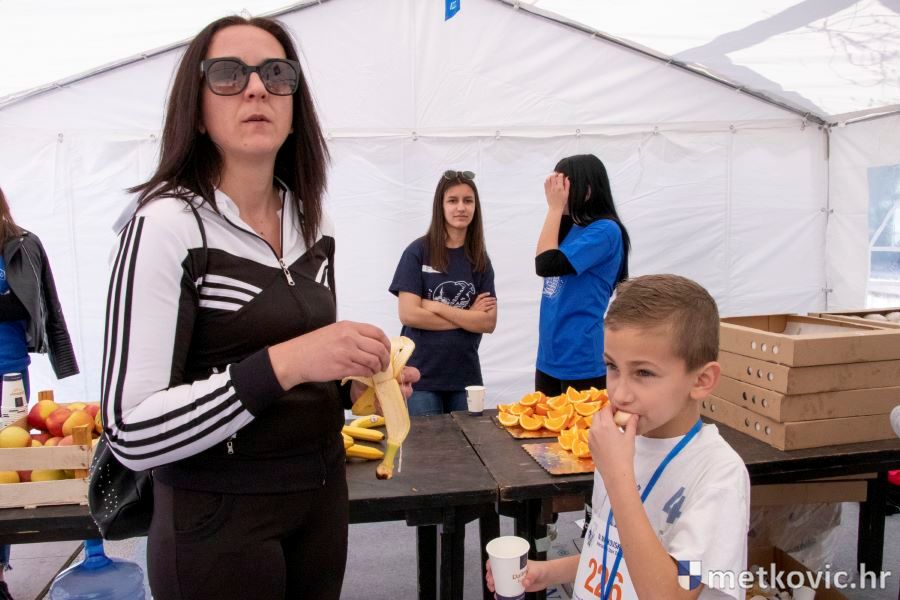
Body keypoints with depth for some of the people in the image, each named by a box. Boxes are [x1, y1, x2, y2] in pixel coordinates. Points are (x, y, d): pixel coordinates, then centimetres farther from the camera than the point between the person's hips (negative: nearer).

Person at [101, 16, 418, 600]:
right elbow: (131, 434, -21)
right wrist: (281, 365, -31)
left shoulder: (313, 223, 3)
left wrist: (352, 383, -4)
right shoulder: (168, 225, -17)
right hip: (219, 517, -6)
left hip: (322, 495, 6)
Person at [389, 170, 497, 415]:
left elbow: (489, 322, -3)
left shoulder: (480, 259, 6)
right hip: (422, 376, -3)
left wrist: (436, 307, -12)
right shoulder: (418, 252, -4)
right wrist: (468, 317, -7)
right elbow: (409, 314, -12)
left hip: (466, 376, 4)